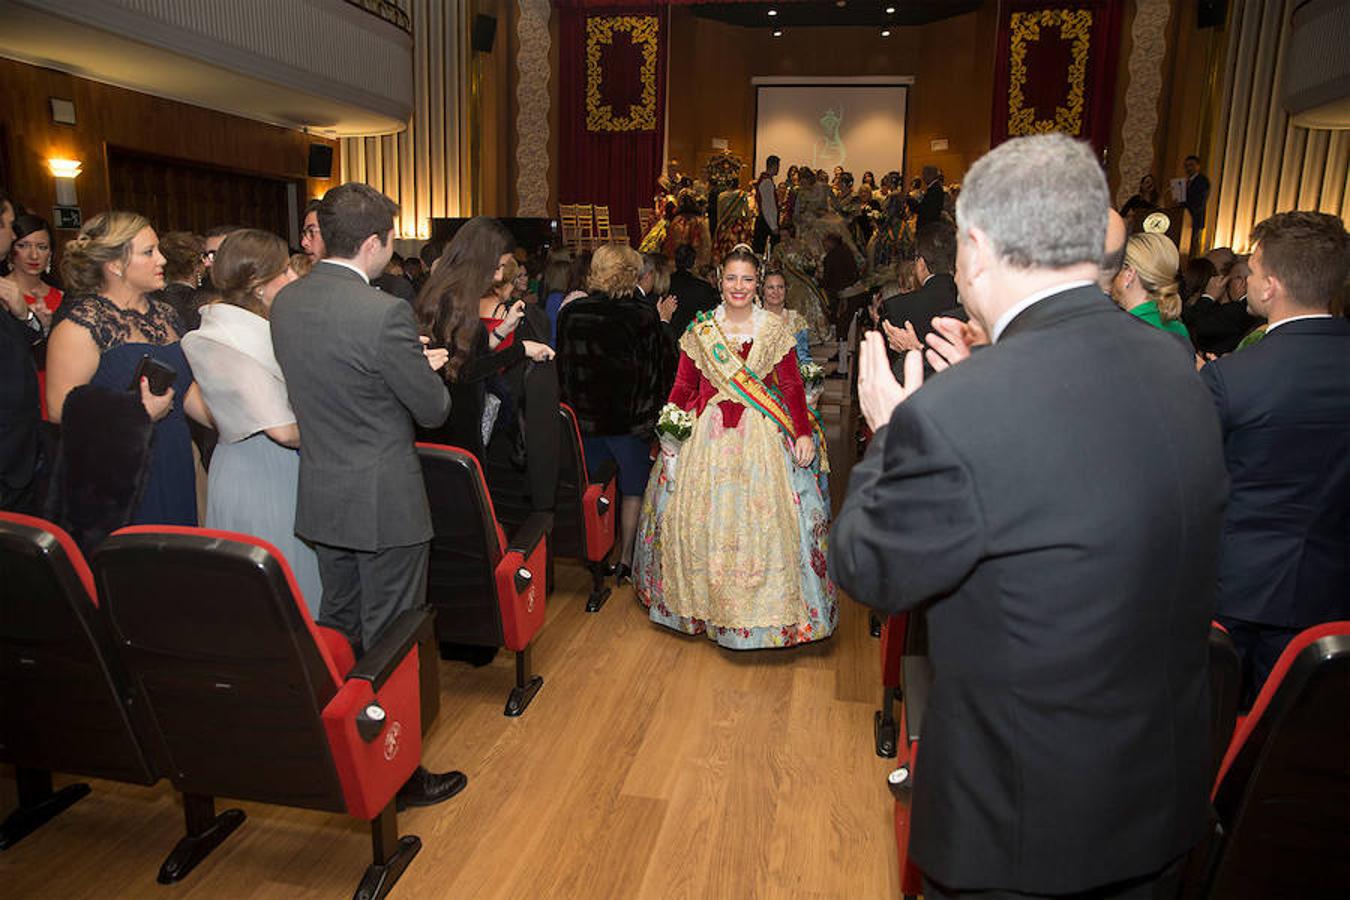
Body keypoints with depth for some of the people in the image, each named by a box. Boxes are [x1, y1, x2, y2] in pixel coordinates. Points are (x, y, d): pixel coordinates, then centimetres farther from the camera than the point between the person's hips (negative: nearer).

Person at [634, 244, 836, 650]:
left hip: (762, 434, -1)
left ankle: (765, 607, 16)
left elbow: (793, 387, 0)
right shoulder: (700, 330, 5)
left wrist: (803, 433, -10)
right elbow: (684, 387, 5)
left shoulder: (775, 330, 3)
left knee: (764, 515, -2)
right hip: (708, 434, 1)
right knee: (703, 514, 3)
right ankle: (706, 601, 22)